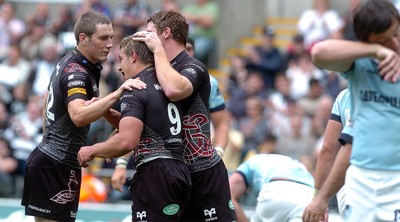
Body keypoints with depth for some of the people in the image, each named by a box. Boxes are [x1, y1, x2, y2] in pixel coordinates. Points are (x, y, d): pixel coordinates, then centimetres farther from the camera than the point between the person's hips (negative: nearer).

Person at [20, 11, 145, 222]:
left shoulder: (66, 63, 12)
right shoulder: (77, 73, -20)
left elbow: (48, 98, 29)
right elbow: (78, 116, -38)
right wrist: (117, 93, -42)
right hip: (56, 165, -10)